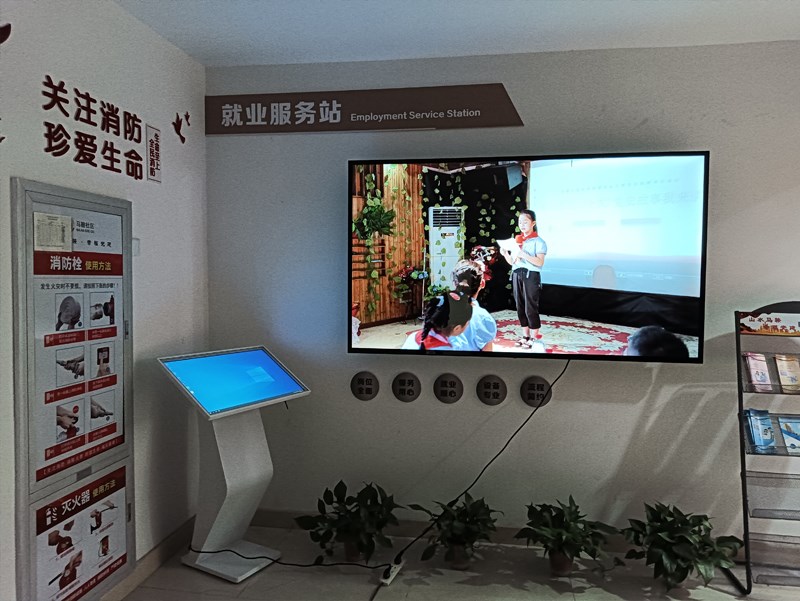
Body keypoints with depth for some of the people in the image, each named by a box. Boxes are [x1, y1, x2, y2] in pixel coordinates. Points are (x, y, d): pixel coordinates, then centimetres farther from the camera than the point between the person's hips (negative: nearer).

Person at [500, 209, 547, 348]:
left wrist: (523, 255, -23)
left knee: (530, 307, -4)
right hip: (517, 275, 6)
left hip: (531, 275, -6)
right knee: (520, 306, 10)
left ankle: (534, 337, 5)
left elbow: (540, 262, -15)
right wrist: (505, 254, -2)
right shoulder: (516, 240, 13)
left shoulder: (538, 241, -5)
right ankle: (525, 335, 21)